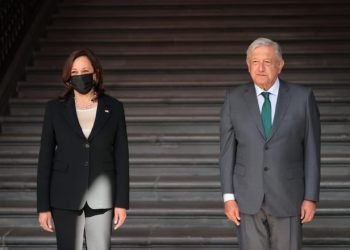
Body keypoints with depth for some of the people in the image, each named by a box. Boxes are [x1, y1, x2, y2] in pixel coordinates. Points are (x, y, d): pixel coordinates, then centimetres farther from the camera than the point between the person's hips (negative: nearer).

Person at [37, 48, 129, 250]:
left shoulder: (114, 108, -1)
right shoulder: (55, 108, -2)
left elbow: (121, 157, 0)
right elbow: (46, 158, -1)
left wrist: (122, 202, -5)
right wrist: (43, 206, -4)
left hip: (101, 196, 0)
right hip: (66, 196, 0)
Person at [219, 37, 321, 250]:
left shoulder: (302, 97, -3)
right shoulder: (234, 99, 0)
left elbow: (311, 150, -1)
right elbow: (228, 150, 2)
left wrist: (311, 198, -5)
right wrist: (228, 197, -4)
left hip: (287, 198, -1)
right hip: (248, 198, 1)